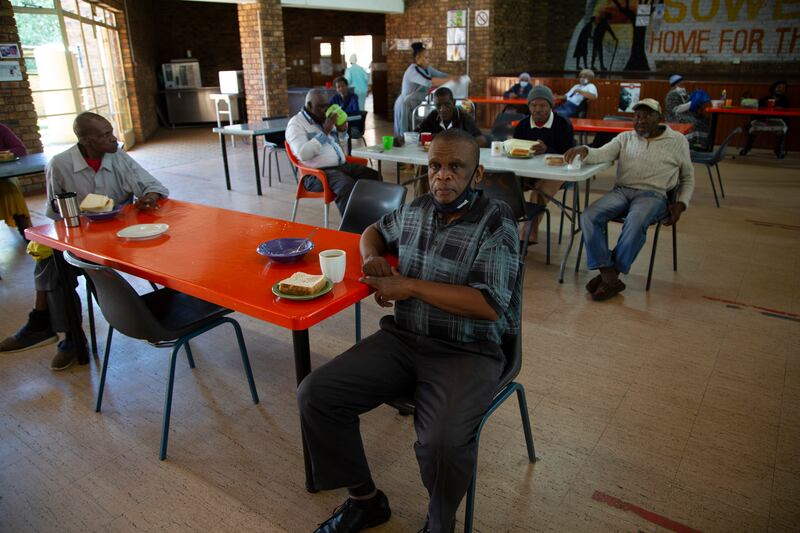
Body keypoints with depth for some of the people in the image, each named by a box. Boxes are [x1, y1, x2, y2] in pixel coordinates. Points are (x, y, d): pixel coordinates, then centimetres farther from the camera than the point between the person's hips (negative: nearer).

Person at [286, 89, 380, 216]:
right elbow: (303, 154, -20)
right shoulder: (296, 123, -4)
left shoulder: (325, 118, 17)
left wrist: (342, 130, 6)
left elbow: (338, 144, 29)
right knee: (347, 186, -34)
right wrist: (325, 132, -17)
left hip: (341, 166, 8)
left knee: (374, 176, -11)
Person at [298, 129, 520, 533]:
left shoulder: (495, 223, -10)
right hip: (401, 338, 6)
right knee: (314, 395, -10)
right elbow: (375, 231, 28)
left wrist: (411, 286, -18)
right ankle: (365, 499, 11)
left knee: (443, 442, -32)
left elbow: (490, 304, -20)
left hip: (467, 351, -5)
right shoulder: (415, 210, 7)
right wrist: (373, 257, 4)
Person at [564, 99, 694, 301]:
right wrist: (584, 151, -25)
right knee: (588, 217, -28)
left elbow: (688, 177, 22)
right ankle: (609, 277, -28)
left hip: (653, 194, -2)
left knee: (635, 223, -38)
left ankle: (611, 274, -24)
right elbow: (603, 154, -2)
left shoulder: (677, 141, 14)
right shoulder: (625, 138, 18)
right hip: (621, 191, 3)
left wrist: (681, 203, 4)